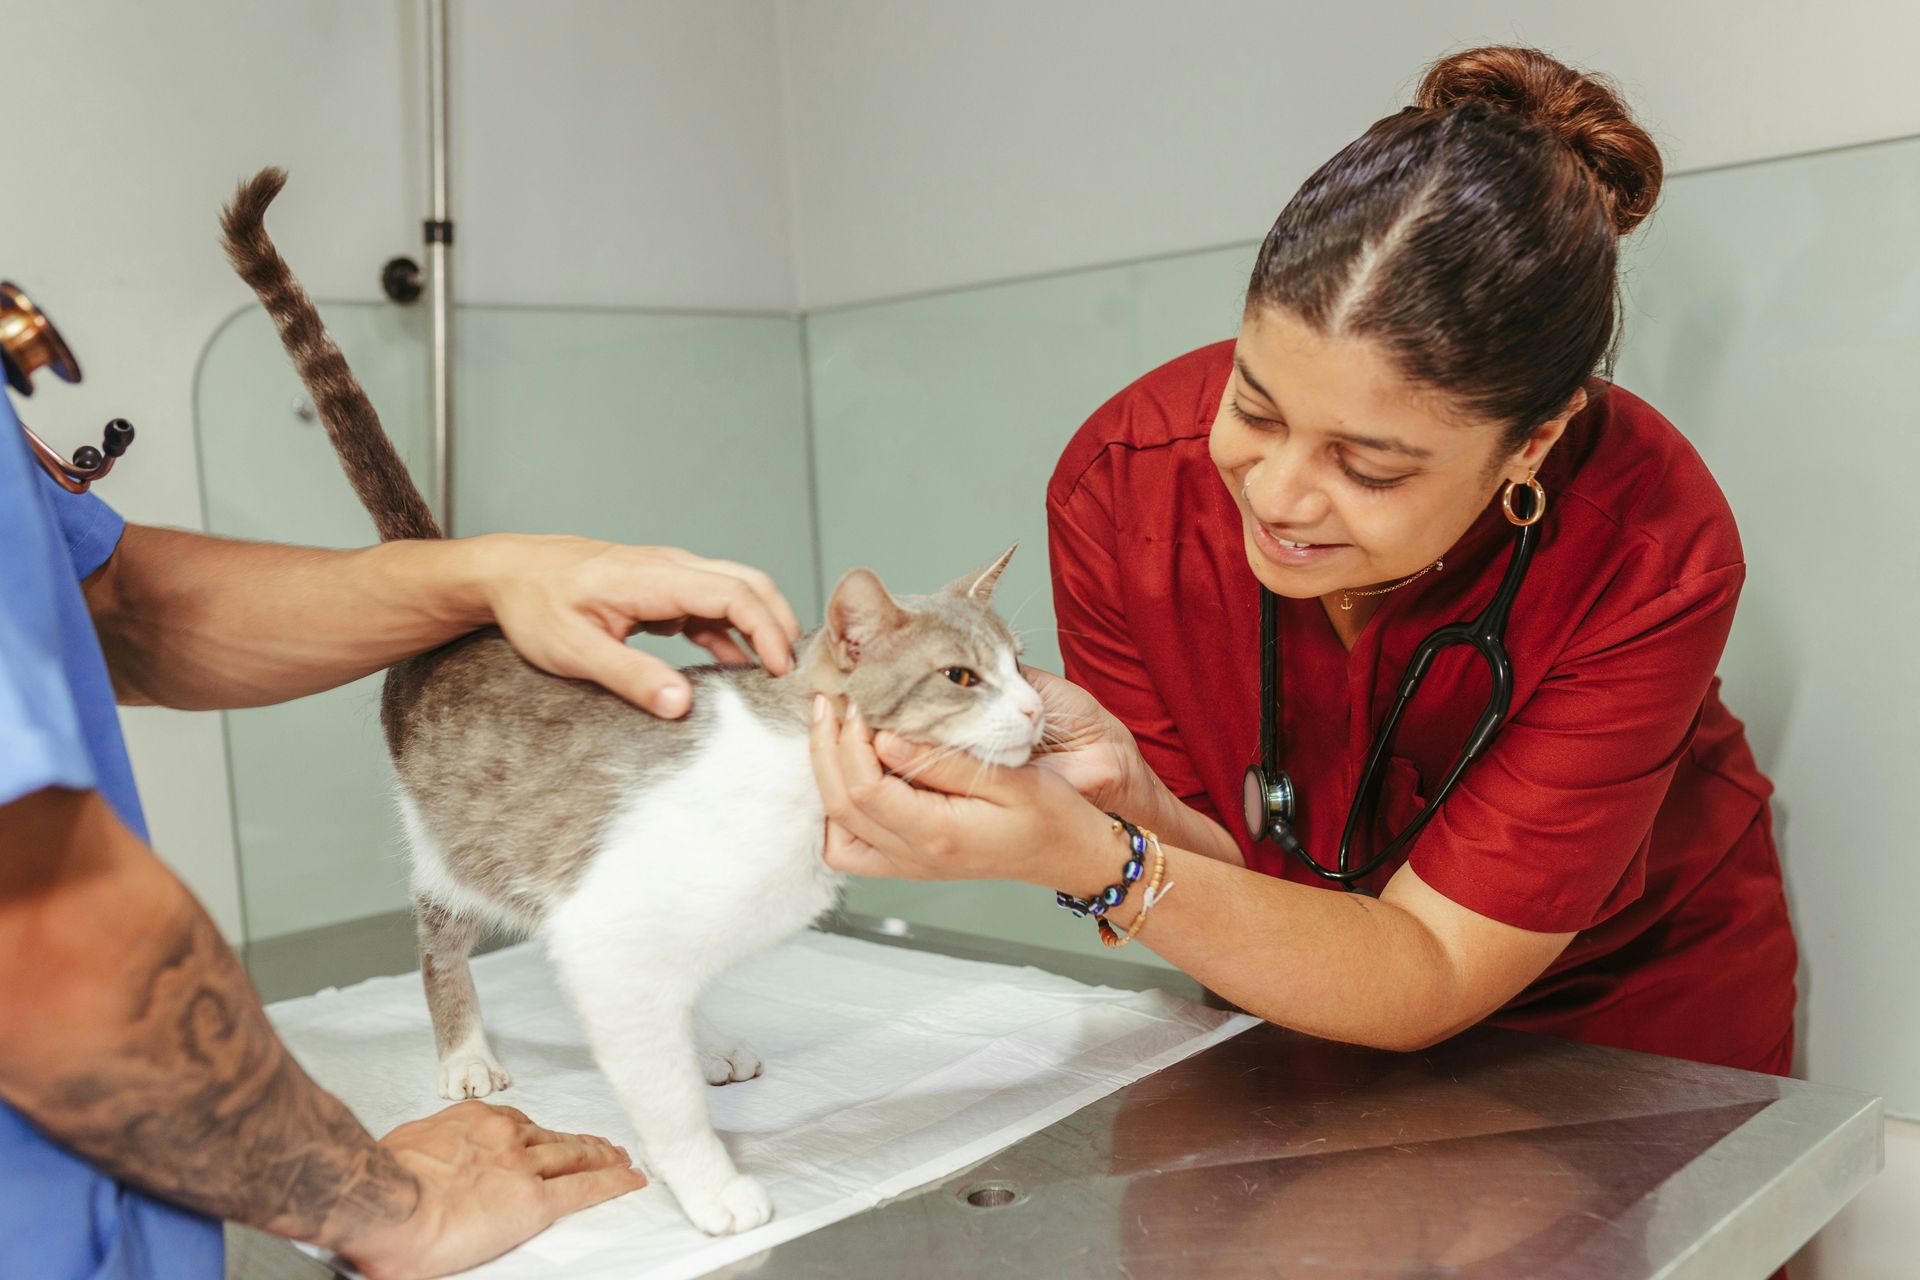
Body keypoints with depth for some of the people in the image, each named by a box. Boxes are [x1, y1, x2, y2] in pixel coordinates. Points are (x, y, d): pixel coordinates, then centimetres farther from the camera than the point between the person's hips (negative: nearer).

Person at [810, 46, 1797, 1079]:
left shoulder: (1648, 555, -26)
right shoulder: (1123, 484, -20)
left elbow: (1431, 976, -24)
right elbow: (1225, 875, -12)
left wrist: (1086, 860, -37)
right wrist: (1124, 792, -34)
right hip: (1302, 1012, 1)